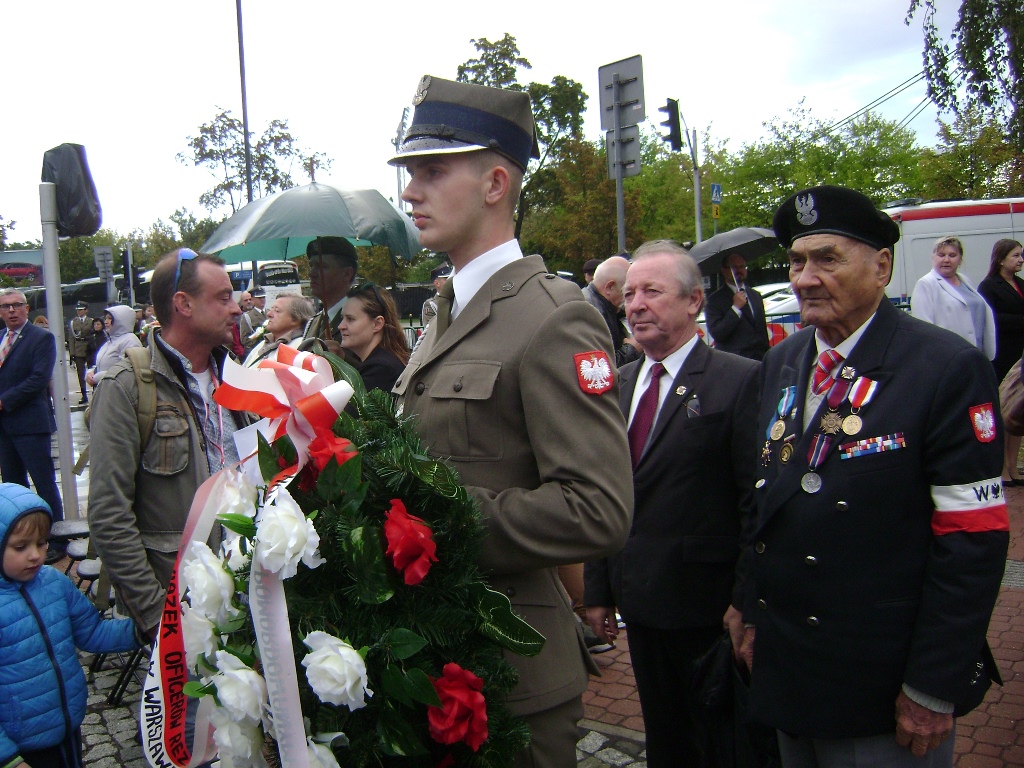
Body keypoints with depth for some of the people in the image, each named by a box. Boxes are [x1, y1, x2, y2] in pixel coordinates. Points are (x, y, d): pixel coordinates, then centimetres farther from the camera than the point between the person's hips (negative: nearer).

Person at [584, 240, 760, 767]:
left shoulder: (740, 381, -12)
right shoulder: (619, 383, 8)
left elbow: (758, 501, -14)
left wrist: (748, 603, -15)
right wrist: (598, 590, 10)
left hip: (709, 606, -5)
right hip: (640, 603, 6)